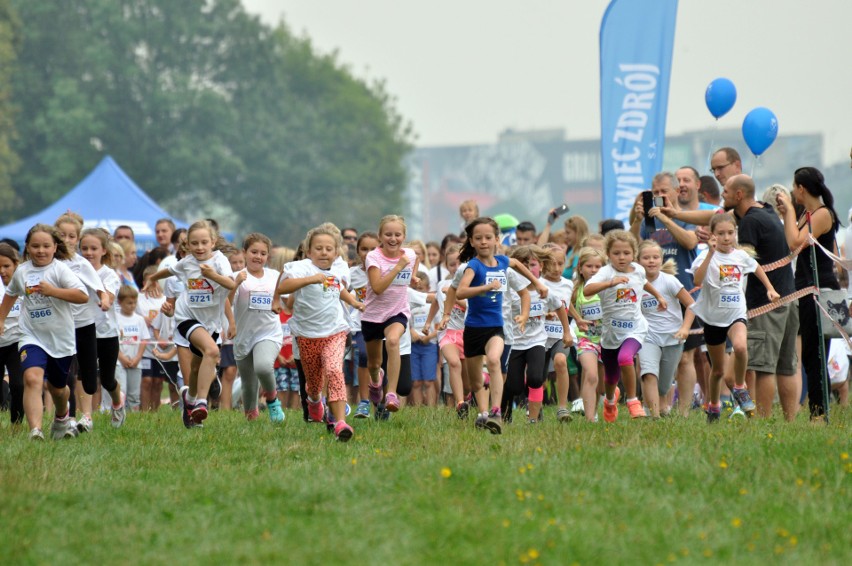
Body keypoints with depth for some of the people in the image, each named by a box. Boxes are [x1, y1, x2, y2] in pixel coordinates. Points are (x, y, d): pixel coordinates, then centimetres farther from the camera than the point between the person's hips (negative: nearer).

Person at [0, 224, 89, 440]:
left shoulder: (60, 270, -11)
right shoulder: (22, 271, 2)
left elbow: (83, 296, -23)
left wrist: (52, 291, -30)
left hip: (61, 339, -1)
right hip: (32, 337, 1)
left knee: (57, 387, 19)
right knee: (32, 378, -26)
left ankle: (62, 417, 53)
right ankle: (35, 431, -37)